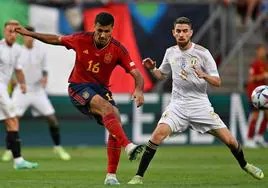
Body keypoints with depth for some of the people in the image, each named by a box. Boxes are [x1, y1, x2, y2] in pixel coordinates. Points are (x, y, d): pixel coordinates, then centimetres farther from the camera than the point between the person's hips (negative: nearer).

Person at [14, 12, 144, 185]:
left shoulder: (118, 49, -10)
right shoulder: (82, 40, -10)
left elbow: (137, 74, -14)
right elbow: (56, 39, 9)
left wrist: (139, 91, -35)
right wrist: (29, 33, 10)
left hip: (101, 88, 3)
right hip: (79, 86, -3)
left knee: (116, 122, -16)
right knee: (106, 108, -32)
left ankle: (111, 175, -8)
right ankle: (129, 146, -45)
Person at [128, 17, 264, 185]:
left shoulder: (203, 53, -6)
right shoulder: (170, 52, 5)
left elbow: (218, 82, -7)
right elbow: (162, 75, 23)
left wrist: (204, 75, -27)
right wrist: (152, 69, 1)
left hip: (200, 104, -1)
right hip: (178, 103, 2)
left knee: (229, 140, -5)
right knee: (159, 133, -24)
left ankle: (244, 165, 27)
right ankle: (139, 176, -17)